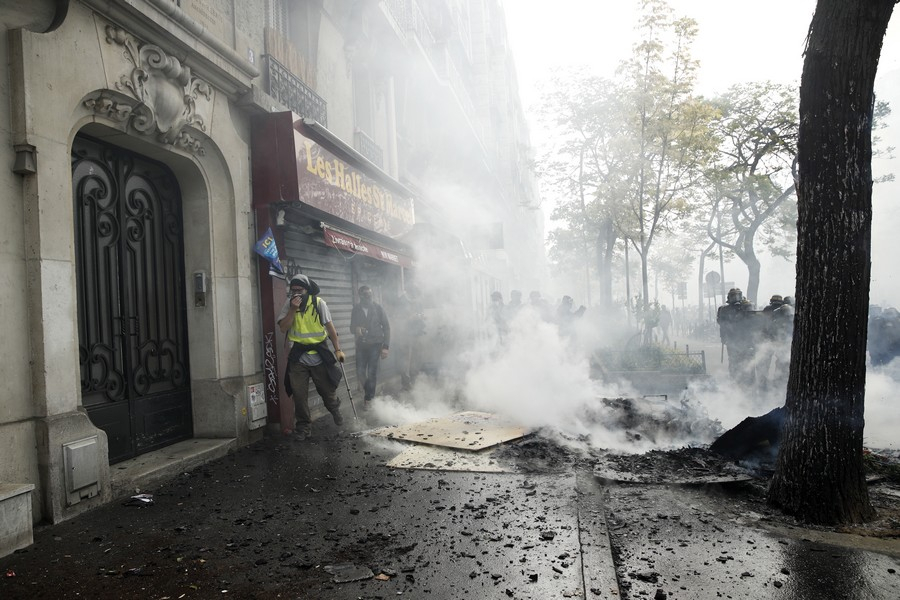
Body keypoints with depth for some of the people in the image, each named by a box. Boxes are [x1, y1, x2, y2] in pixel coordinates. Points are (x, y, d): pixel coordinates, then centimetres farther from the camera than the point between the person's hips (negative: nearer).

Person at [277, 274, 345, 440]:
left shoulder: (318, 303, -6)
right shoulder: (288, 305, -1)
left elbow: (330, 327, -3)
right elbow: (283, 328, -10)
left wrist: (338, 349, -7)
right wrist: (293, 309, -21)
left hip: (319, 356, -1)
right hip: (298, 359, 1)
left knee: (328, 390, 10)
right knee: (299, 395, 3)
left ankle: (335, 410, 41)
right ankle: (304, 426, 19)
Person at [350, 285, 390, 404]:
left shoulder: (378, 308, -3)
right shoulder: (356, 310, 3)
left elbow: (386, 327, -2)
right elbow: (352, 327, 9)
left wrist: (385, 346, -8)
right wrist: (356, 329, -17)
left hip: (375, 344, -2)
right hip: (361, 345, 2)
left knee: (372, 373, -4)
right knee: (360, 373, -1)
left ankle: (369, 398, 12)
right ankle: (367, 388, 29)